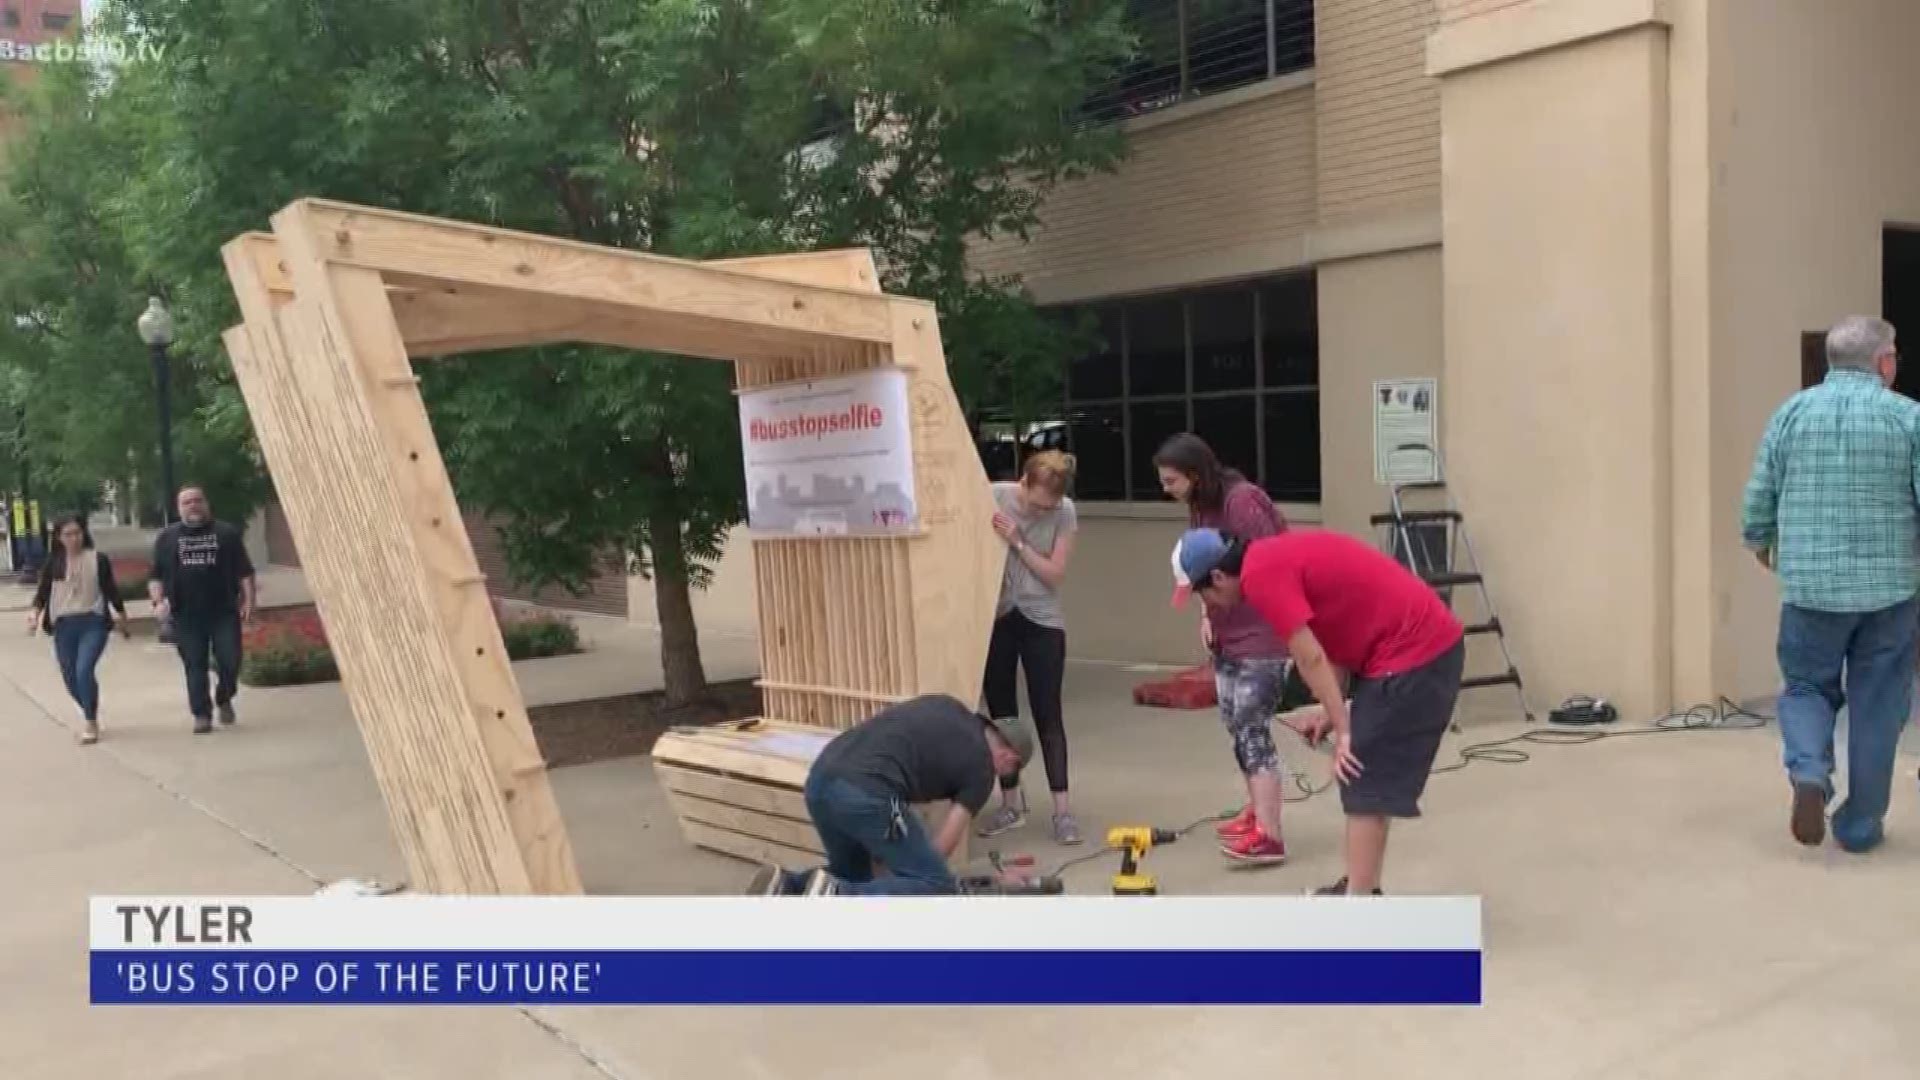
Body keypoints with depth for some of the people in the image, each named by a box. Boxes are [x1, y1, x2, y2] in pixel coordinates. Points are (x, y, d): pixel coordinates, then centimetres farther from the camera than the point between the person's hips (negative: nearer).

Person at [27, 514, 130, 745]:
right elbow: (43, 591, 3)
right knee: (70, 678, 9)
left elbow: (110, 589, 5)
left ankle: (91, 724, -7)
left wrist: (121, 616, 8)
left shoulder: (98, 559, 0)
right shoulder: (53, 563, 5)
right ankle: (91, 715, 34)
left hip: (93, 623, -3)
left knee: (84, 671, -19)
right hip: (63, 625, 3)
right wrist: (35, 612, -14)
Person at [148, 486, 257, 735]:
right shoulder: (166, 537, 11)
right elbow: (156, 576, 11)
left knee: (230, 660, -5)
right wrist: (158, 600, -5)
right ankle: (201, 715, 10)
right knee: (195, 667, 2)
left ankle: (224, 700, 22)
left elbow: (244, 571, 6)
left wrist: (248, 601, -2)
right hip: (186, 616, 1)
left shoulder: (227, 533, 7)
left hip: (224, 612, -1)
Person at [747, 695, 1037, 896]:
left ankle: (784, 887, 3)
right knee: (937, 888, 4)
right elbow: (942, 847, 13)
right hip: (866, 794, -8)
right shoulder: (980, 767, 12)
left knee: (852, 876, 29)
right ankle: (836, 898, -14)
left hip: (820, 777, 8)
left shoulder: (946, 706, 29)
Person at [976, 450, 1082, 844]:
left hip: (1042, 622, -1)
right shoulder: (992, 497, -11)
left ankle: (1062, 809, 3)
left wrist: (1017, 542, -22)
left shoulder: (1064, 512, -10)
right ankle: (1011, 803, 21)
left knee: (1048, 715, -2)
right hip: (996, 619, 1)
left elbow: (1056, 574, -11)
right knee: (1000, 713, 8)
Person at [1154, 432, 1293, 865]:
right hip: (1225, 632, 9)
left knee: (1252, 726, -10)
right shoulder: (1199, 506, 8)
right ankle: (1256, 810, 31)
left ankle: (1268, 836, -8)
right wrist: (1206, 614, 4)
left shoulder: (1242, 500, -20)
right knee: (1234, 723, 15)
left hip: (1261, 632, -9)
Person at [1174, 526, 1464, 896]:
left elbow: (1311, 658, -17)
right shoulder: (1274, 556, 14)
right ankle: (1361, 889, 26)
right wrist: (1332, 712, 14)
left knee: (1366, 780, -3)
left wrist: (1344, 730, -11)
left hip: (1412, 654, -10)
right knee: (1366, 775, 17)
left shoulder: (1260, 573, -15)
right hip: (1428, 643, 10)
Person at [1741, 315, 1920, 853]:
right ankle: (1860, 824, 17)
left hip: (1810, 585, 1)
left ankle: (1809, 774, -10)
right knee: (1876, 705, 11)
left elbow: (1757, 501, 3)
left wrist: (1762, 545, 23)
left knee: (1807, 688, 16)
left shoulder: (1792, 411, 1)